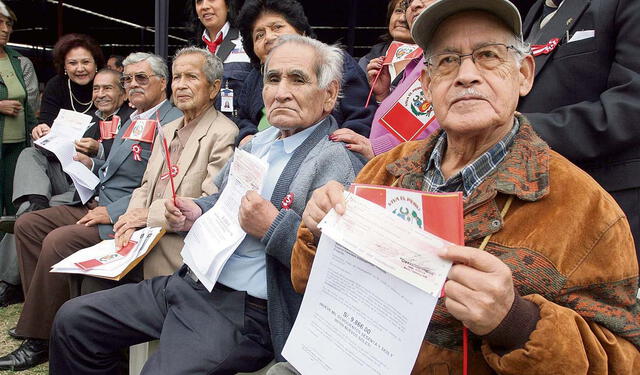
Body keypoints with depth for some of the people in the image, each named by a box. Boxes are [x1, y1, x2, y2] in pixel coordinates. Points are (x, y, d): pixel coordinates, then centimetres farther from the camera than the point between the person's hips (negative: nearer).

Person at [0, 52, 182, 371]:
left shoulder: (173, 123, -14)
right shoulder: (132, 119, 19)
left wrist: (112, 212, -21)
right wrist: (92, 165, 9)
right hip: (99, 205, 10)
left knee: (57, 241, -25)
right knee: (27, 224, 5)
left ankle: (39, 339, -7)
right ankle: (41, 311, 9)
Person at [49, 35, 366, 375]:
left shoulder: (339, 162, -14)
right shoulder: (258, 142, 12)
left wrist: (273, 227, -25)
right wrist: (194, 212, 3)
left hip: (244, 313, -8)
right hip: (189, 283, 8)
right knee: (72, 320, 8)